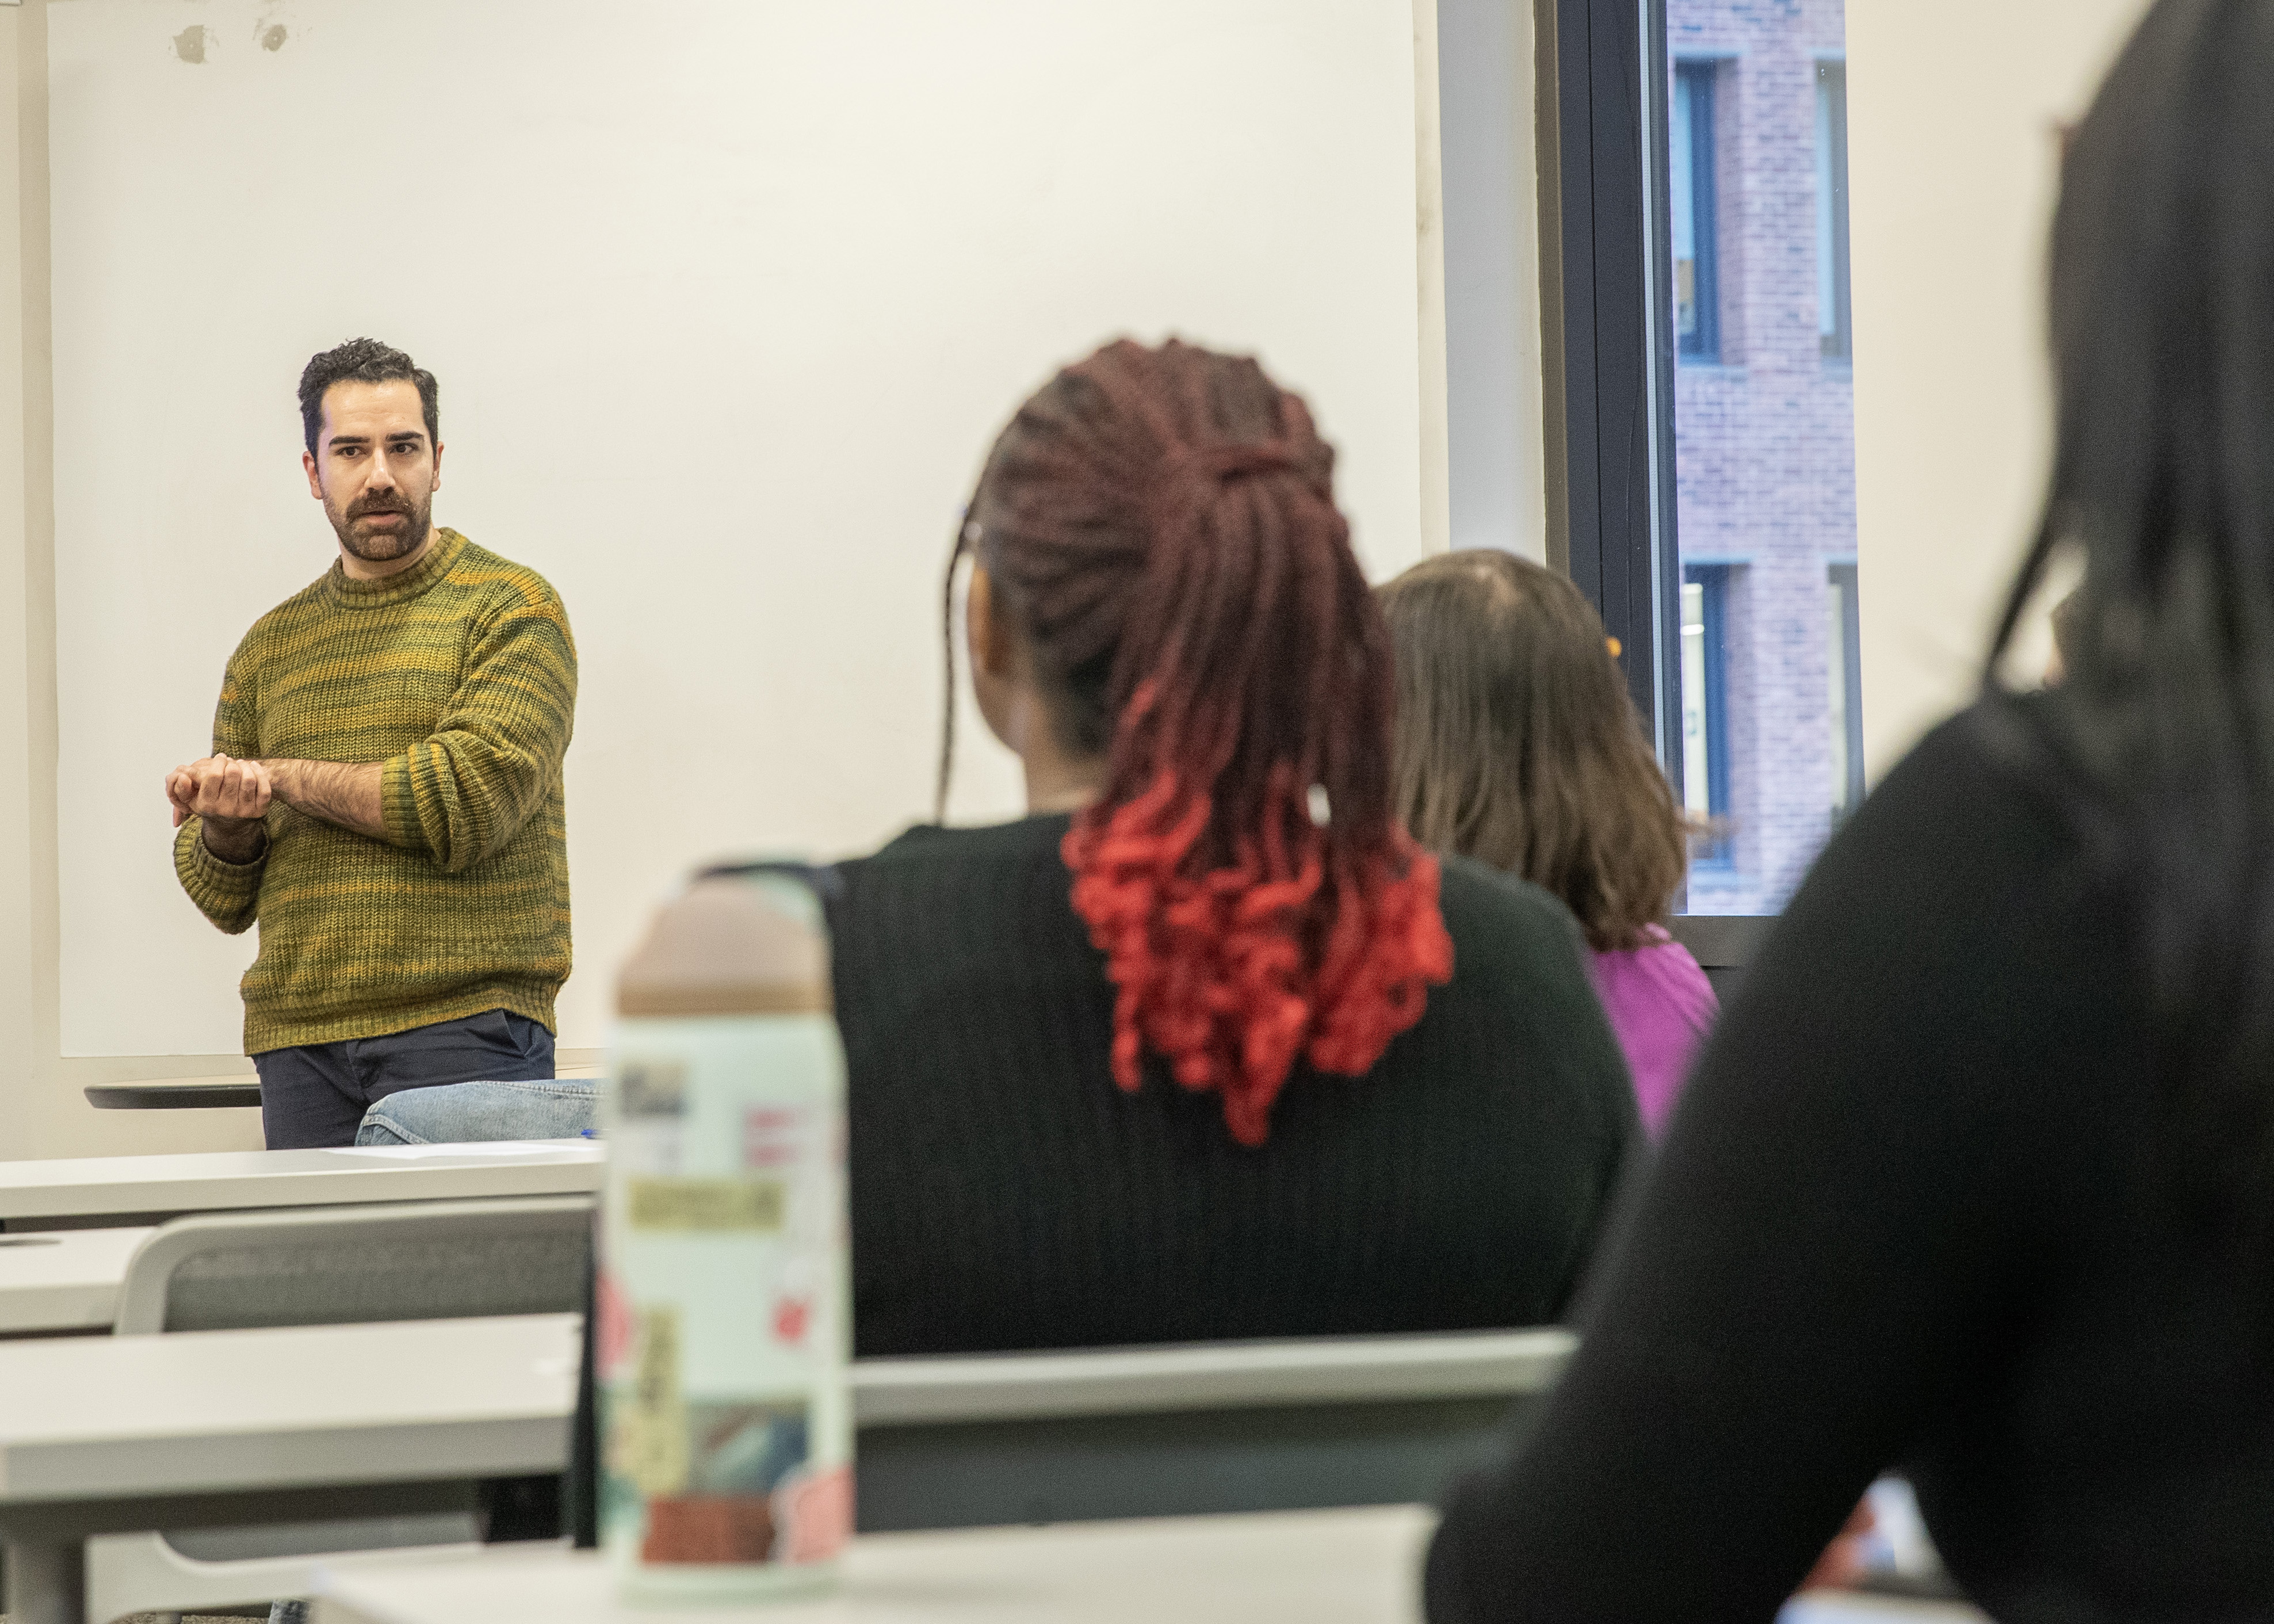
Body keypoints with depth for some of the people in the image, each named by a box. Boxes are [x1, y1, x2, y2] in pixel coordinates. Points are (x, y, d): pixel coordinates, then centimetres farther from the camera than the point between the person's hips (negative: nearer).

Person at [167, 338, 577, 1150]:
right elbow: (223, 898, 18)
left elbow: (470, 801, -13)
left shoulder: (512, 608, 2)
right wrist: (227, 823, -5)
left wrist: (284, 779, -3)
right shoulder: (269, 648, 17)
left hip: (464, 1030, -4)